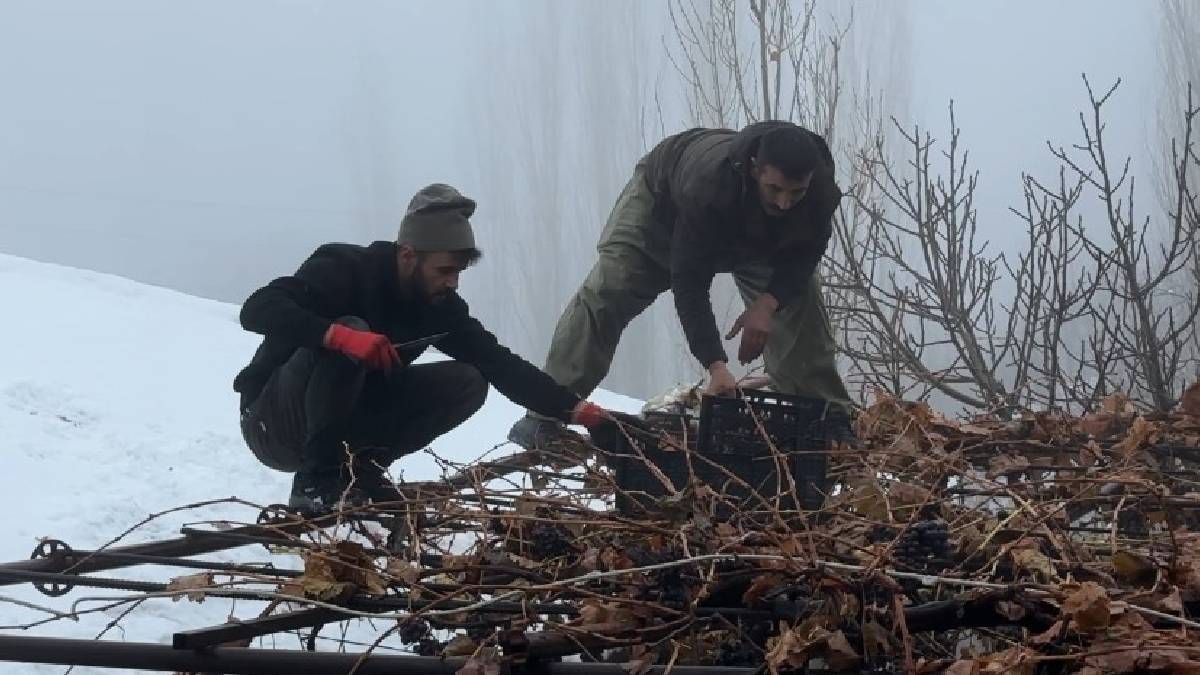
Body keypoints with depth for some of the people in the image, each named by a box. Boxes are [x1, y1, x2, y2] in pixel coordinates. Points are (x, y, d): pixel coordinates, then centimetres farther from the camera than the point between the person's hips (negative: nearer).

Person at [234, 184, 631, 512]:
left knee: (467, 383, -8)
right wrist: (339, 335, -48)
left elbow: (499, 364, -8)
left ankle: (359, 468, -8)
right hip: (274, 422, -6)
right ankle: (318, 481, -25)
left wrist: (573, 409, -20)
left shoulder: (439, 305, -3)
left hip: (346, 422, 6)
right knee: (345, 337, -34)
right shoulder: (344, 269, -22)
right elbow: (258, 309, -34)